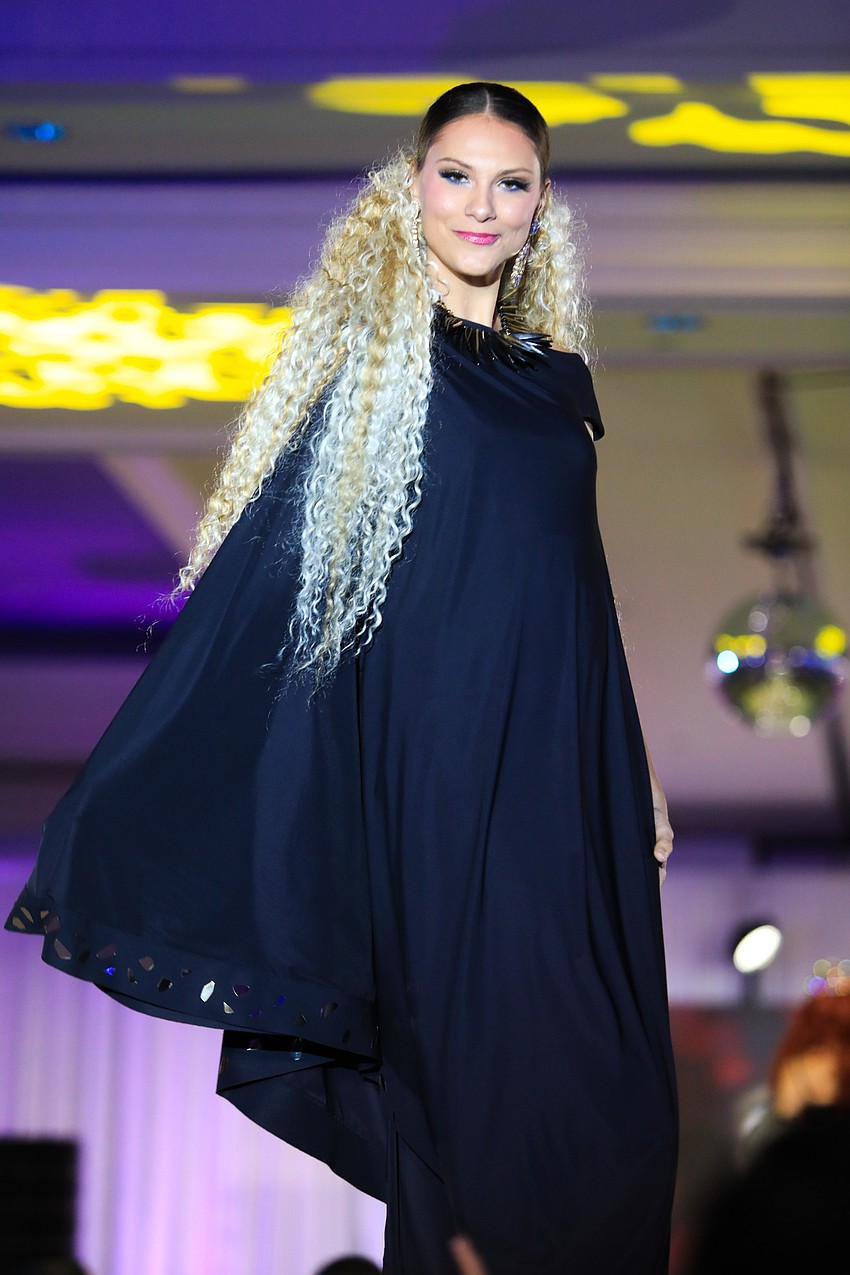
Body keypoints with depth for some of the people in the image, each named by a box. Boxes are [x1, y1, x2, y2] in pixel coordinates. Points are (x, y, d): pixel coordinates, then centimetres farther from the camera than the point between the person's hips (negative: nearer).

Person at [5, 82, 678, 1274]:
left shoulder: (556, 375, 12)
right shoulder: (370, 360, -3)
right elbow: (264, 572, -7)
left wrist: (639, 765, 19)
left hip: (566, 771, 5)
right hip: (437, 765, -5)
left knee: (607, 1079, 3)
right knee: (470, 1057, -2)